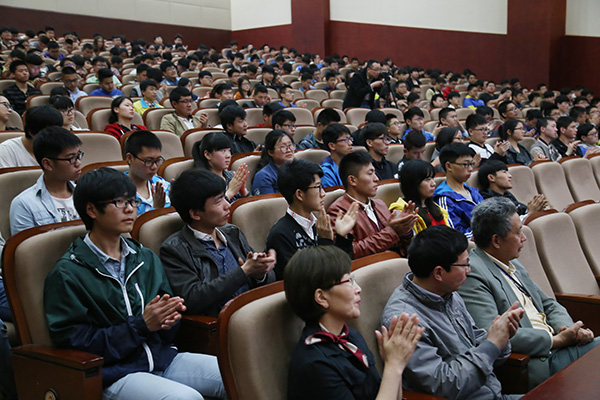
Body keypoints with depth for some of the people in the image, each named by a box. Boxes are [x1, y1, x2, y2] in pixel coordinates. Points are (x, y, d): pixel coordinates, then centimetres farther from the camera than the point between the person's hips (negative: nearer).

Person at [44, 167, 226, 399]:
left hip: (162, 358, 6)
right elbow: (74, 343, -11)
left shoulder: (147, 259, 15)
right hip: (114, 374, -6)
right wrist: (142, 325, -16)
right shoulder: (67, 274, -6)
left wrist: (168, 318, -6)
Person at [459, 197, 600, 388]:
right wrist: (557, 339, -16)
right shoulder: (472, 274, -15)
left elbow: (549, 305, 23)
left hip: (555, 345, 9)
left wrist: (570, 330, 0)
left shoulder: (513, 265, 15)